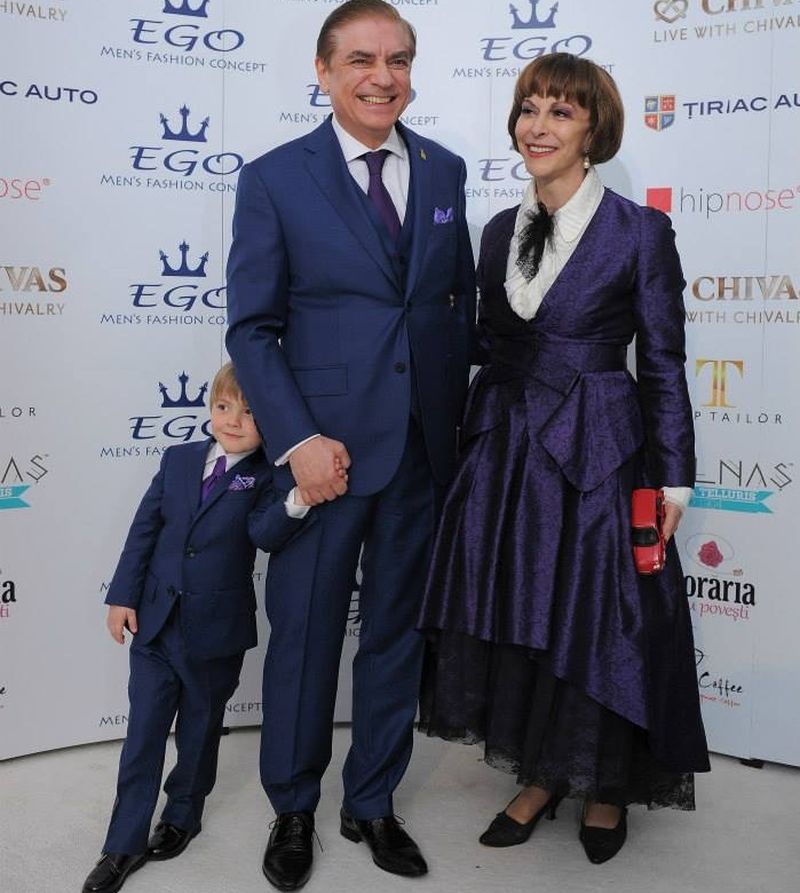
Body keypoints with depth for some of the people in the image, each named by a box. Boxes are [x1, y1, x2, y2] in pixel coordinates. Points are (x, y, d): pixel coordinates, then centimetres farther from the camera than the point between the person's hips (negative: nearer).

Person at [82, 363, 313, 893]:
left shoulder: (266, 477, -8)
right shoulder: (179, 460, 2)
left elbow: (265, 534, -23)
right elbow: (145, 530, 3)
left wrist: (297, 502, -41)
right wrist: (123, 596, 0)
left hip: (217, 629, -3)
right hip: (155, 621, 3)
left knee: (200, 726, 16)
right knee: (143, 730, 8)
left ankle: (183, 815, 38)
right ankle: (125, 844, 19)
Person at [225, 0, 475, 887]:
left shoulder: (445, 170, 7)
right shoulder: (274, 178, -4)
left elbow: (461, 297, 13)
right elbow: (251, 327, -6)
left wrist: (457, 411, 6)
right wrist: (297, 439, -16)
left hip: (424, 447, 4)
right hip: (325, 443, -3)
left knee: (396, 630, 13)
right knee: (305, 633, 8)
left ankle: (372, 804, 33)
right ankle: (292, 808, 31)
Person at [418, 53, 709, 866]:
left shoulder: (639, 230, -7)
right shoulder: (499, 231, 8)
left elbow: (663, 364, -5)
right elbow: (489, 352, 12)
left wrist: (671, 481, -6)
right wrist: (476, 452, 12)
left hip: (598, 452, -5)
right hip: (506, 450, 5)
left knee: (599, 623, 6)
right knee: (513, 617, 10)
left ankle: (605, 787, 29)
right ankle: (539, 777, 30)